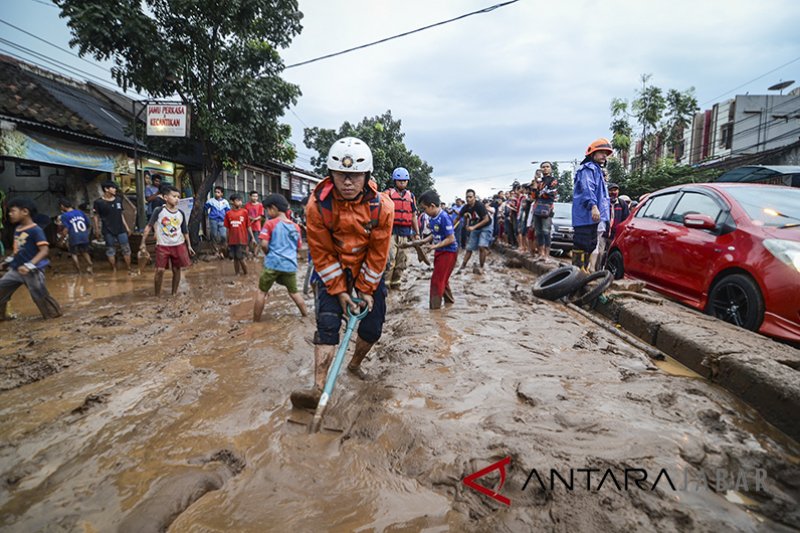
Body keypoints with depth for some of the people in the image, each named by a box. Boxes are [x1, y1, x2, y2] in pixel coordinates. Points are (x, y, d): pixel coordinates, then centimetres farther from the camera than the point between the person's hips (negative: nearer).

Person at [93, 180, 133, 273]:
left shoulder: (118, 200, 7)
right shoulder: (99, 202, -5)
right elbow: (96, 216, -1)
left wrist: (126, 227, 12)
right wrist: (97, 229, -5)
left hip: (121, 229, 3)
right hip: (108, 231, -3)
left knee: (126, 249, 2)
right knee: (110, 251, 6)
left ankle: (129, 269, 10)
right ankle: (114, 270, 16)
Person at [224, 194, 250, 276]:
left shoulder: (244, 212, -3)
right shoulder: (228, 213, 3)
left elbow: (248, 226, 0)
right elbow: (227, 228, 8)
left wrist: (252, 237, -4)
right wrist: (227, 241, 9)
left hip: (242, 240, -3)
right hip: (232, 240, 3)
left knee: (240, 258, -4)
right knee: (235, 258, 9)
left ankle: (245, 273, 15)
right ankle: (237, 274, 20)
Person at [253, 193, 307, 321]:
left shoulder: (270, 223, -6)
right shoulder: (295, 226, 8)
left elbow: (264, 244, -12)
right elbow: (298, 247, 13)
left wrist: (268, 253, 7)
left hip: (273, 264, -4)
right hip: (291, 265, 4)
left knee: (261, 292, 9)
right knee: (294, 292, 18)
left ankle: (255, 321, 14)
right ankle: (306, 316, 22)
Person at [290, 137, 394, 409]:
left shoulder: (382, 206, -22)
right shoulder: (318, 204, -24)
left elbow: (378, 253, -13)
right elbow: (322, 253, -15)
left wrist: (367, 290, -9)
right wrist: (340, 291, -14)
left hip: (368, 269, 2)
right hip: (333, 270, -1)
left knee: (372, 326, 5)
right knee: (327, 322, -15)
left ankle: (355, 364, 34)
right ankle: (318, 390, -12)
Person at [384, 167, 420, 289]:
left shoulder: (411, 196, 14)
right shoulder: (389, 194, 1)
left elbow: (413, 216, 17)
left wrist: (417, 233, 13)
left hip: (405, 232, 5)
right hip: (391, 230, -5)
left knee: (401, 260, 9)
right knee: (390, 259, -13)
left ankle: (395, 283, 19)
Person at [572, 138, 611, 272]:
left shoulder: (597, 170, 28)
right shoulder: (588, 168, -7)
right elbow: (587, 188, -24)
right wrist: (593, 206, -37)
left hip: (591, 217, 11)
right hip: (586, 216, -11)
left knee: (589, 246, 15)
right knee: (581, 246, -14)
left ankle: (583, 271, 23)